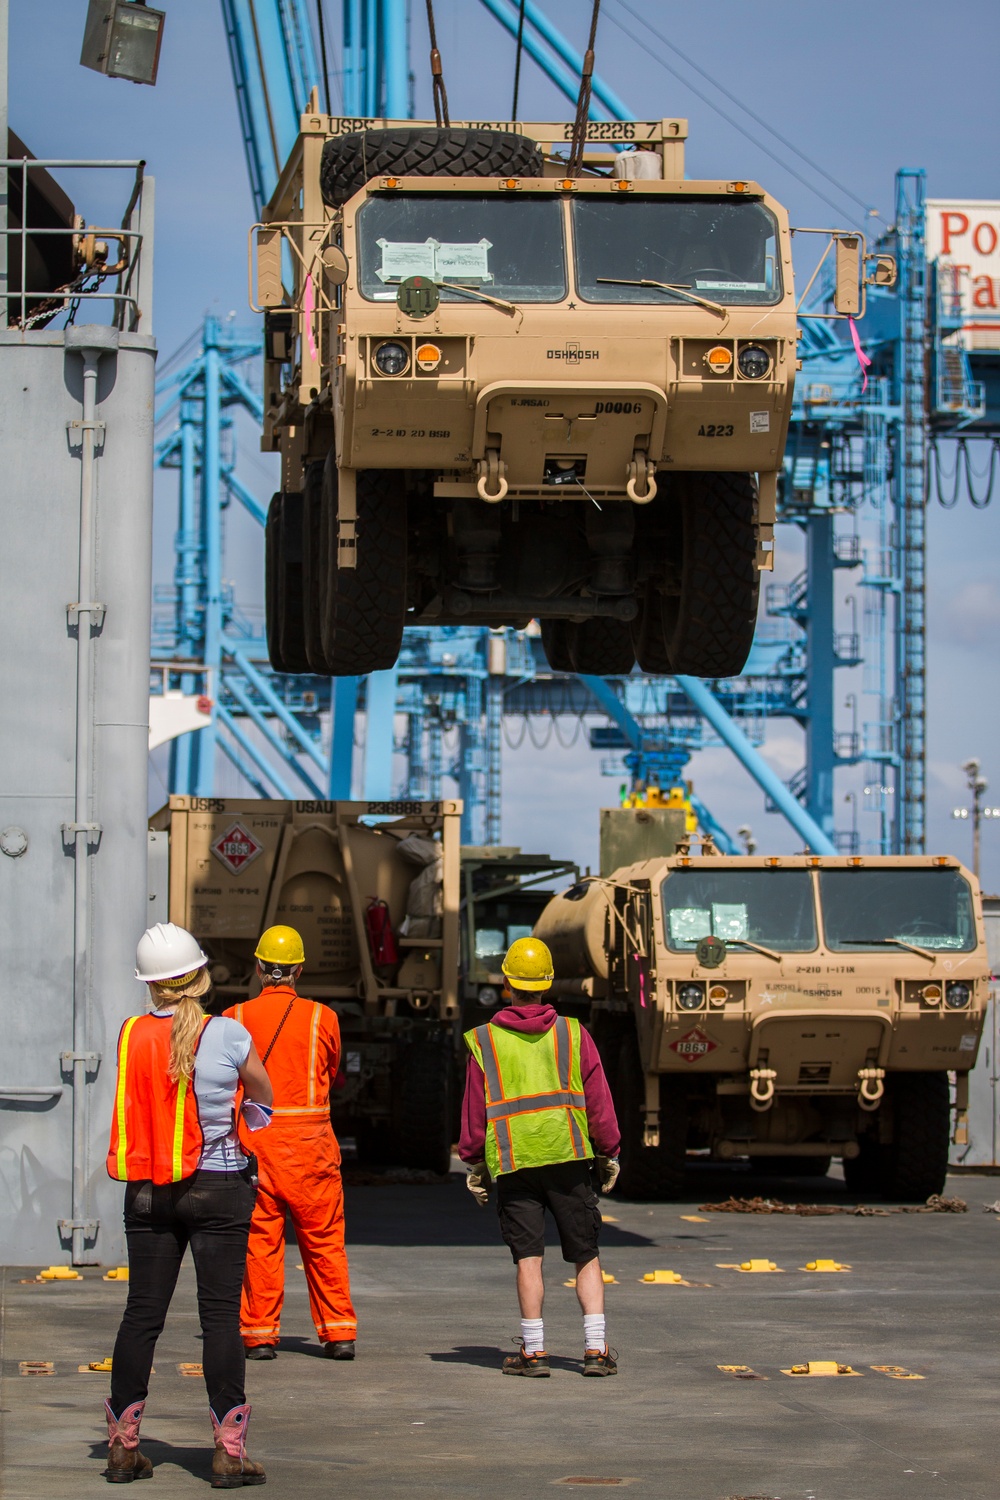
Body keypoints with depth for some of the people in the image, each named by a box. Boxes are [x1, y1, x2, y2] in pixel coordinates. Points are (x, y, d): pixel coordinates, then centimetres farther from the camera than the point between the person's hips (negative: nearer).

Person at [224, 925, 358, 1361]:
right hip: (310, 1141, 0)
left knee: (259, 1240, 4)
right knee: (323, 1239, 8)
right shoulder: (322, 1018, -1)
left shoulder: (236, 1019, -1)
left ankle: (259, 1335, 4)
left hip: (255, 1140, 0)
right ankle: (338, 1331, 8)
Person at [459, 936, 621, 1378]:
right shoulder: (573, 1034, 6)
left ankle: (534, 1350, -1)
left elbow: (474, 1109, 5)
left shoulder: (485, 1041, 4)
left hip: (512, 1161, -1)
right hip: (569, 1157, 1)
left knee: (528, 1257, 1)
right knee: (586, 1256, 6)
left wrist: (474, 1162, 14)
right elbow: (599, 1102, 6)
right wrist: (609, 1154, 15)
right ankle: (596, 1349, -1)